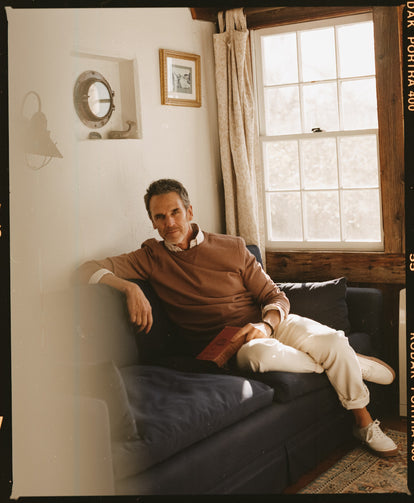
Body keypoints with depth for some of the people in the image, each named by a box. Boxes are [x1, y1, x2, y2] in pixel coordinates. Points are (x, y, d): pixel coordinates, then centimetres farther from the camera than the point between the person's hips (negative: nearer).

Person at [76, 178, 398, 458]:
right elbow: (89, 270, -3)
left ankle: (364, 423, 0)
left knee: (332, 341, -26)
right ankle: (357, 365, -12)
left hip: (267, 324, 3)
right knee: (262, 354, -38)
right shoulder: (152, 258, 5)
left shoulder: (232, 247, 9)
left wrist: (266, 324, -16)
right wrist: (130, 287, -22)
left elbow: (276, 297, 7)